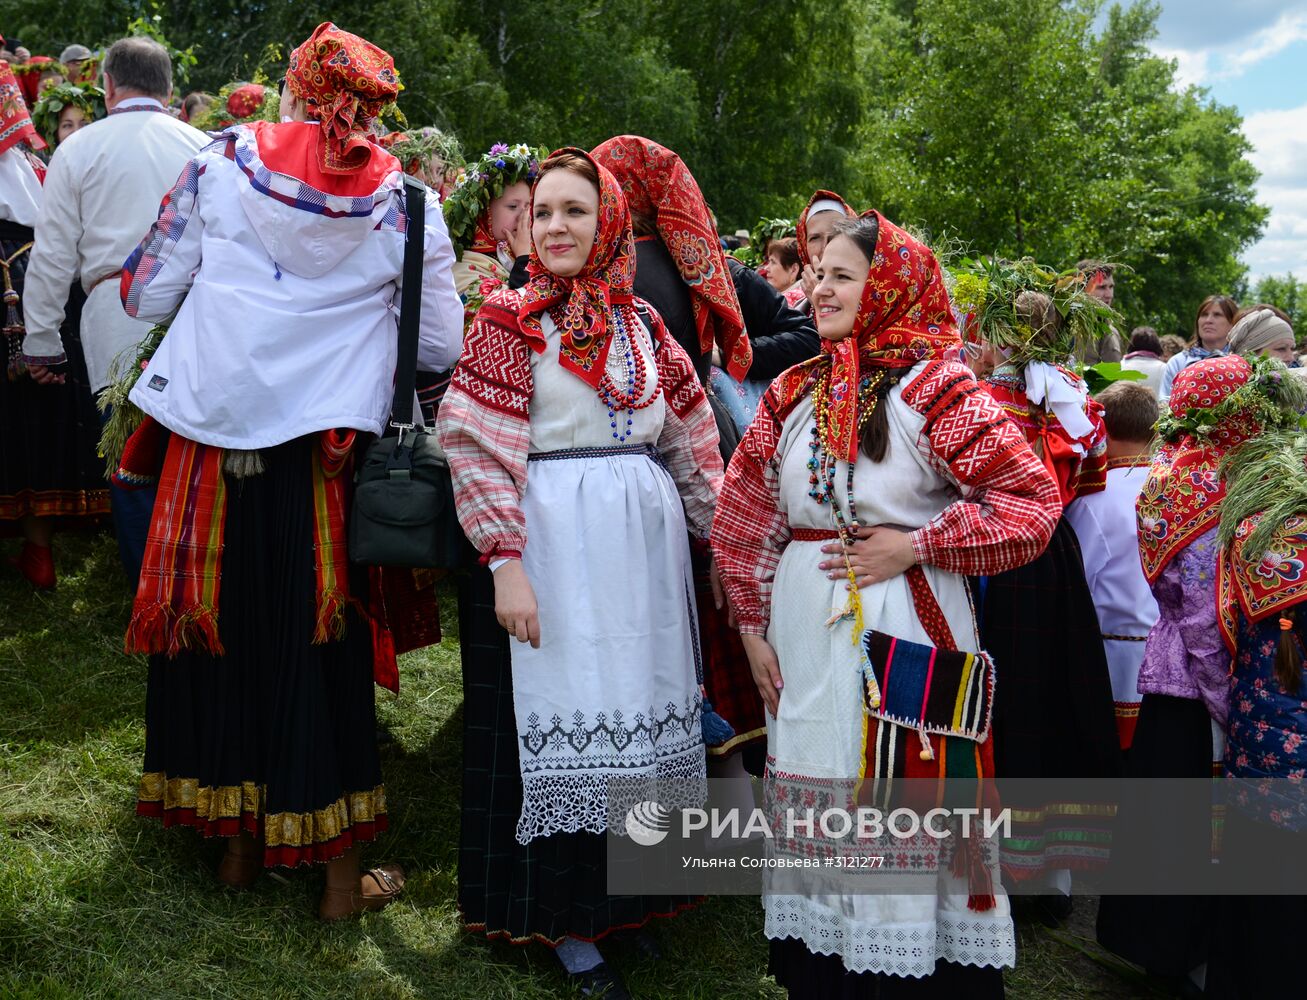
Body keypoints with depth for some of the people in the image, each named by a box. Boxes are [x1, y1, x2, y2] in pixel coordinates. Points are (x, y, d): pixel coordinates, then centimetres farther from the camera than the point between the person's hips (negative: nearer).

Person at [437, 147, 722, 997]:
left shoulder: (642, 321, 11)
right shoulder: (511, 316, -2)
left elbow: (691, 440, 16)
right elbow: (479, 448, -9)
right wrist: (504, 563, -18)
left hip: (645, 542, 5)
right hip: (553, 542, -5)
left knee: (640, 706, 11)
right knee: (563, 714, 1)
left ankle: (630, 894, 28)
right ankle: (565, 922, 15)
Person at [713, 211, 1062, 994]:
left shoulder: (934, 387, -7)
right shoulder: (794, 394, 9)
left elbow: (1033, 497, -12)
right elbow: (747, 519, 14)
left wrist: (916, 545, -15)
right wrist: (753, 625, 10)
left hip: (907, 625, -5)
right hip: (808, 634, 5)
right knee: (815, 798, 12)